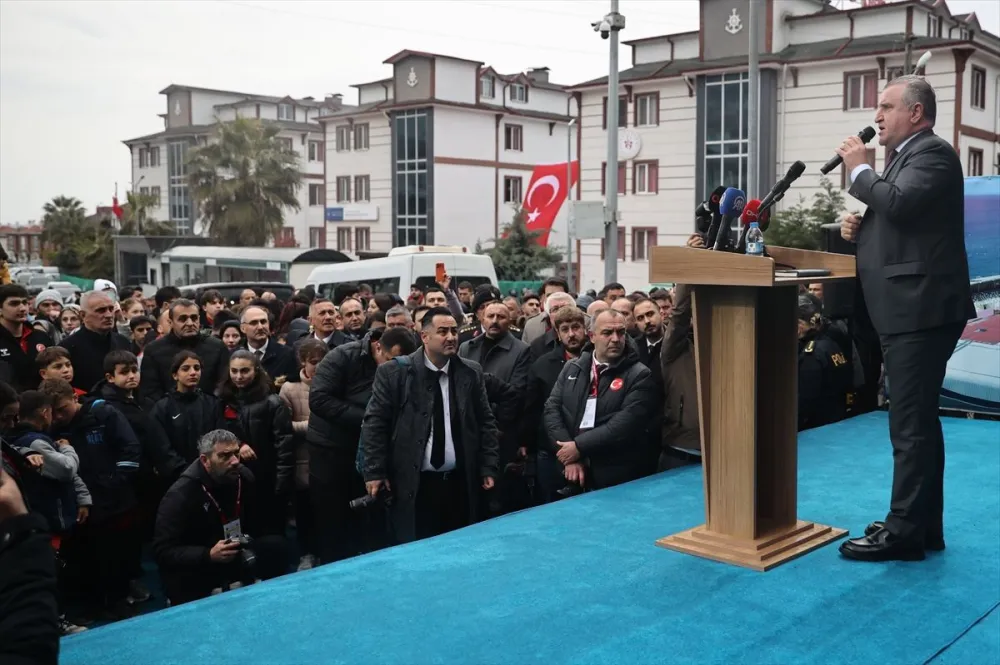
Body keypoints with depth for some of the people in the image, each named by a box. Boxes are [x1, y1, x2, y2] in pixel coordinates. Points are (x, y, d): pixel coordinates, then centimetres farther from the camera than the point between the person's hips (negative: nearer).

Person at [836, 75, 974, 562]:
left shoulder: (933, 153, -9)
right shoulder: (904, 157, 20)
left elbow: (899, 204, -26)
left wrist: (859, 169, -11)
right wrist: (858, 229, 7)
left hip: (921, 308, -11)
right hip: (907, 308, 11)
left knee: (910, 423, -8)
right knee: (917, 419, 14)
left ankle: (905, 531, -3)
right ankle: (923, 523, 23)